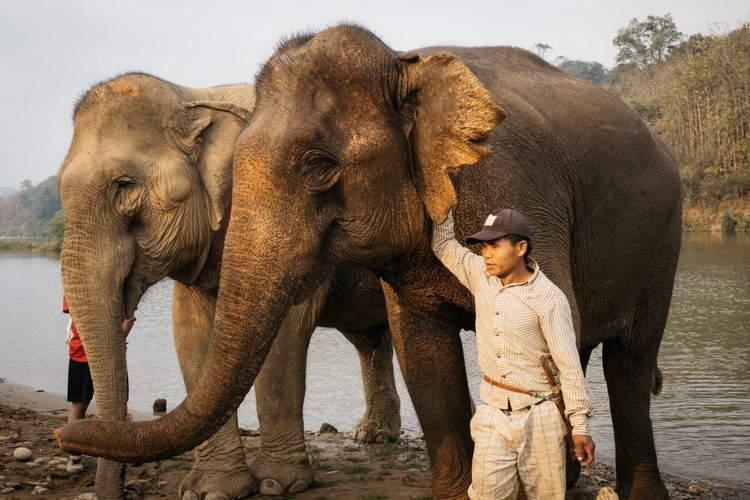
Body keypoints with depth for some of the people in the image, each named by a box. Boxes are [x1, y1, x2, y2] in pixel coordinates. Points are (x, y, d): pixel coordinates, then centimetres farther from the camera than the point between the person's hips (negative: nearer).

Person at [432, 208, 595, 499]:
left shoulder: (549, 298, -12)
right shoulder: (480, 274, 4)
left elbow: (569, 364, -11)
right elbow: (443, 244, 16)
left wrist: (580, 425, -12)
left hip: (538, 415, -4)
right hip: (493, 412, 4)